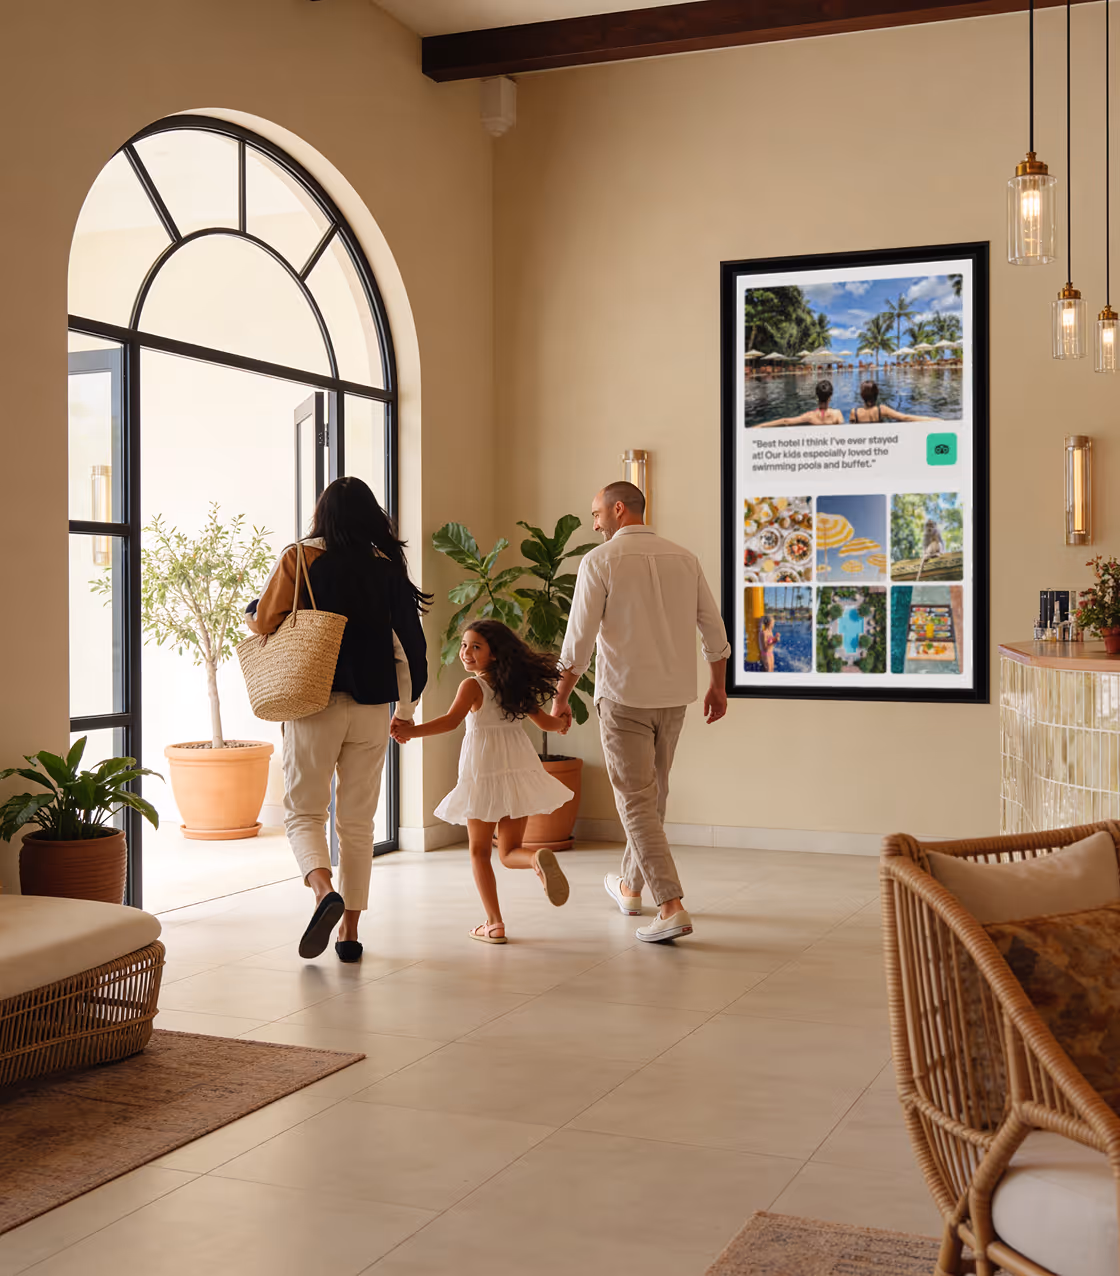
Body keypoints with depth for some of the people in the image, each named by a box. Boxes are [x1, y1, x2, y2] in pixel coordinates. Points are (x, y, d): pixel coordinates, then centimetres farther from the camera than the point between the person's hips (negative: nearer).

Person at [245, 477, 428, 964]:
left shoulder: (300, 558, -4)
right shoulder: (388, 567, 3)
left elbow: (263, 621, -5)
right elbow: (410, 642, 5)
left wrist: (252, 610, 19)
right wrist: (406, 710, 16)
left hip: (315, 703, -3)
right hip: (371, 707, 3)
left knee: (303, 810, 8)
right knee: (358, 819, 12)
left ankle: (324, 889, -19)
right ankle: (350, 930, 13)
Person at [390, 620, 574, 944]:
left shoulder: (472, 685, -8)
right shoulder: (517, 685, 9)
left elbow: (451, 720, -23)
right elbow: (544, 721, 16)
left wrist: (410, 731, -26)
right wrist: (562, 723, 38)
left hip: (483, 773, -5)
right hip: (519, 769, 5)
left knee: (479, 851, 11)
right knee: (509, 851, 11)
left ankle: (494, 923, 7)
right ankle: (538, 858, -24)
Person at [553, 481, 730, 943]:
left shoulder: (601, 560, -9)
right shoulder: (684, 558, 6)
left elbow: (579, 638, -11)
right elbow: (715, 630, 9)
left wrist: (561, 697, -2)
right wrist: (718, 686, 20)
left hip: (623, 696, -5)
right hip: (674, 696, 6)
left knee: (636, 801, -3)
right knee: (653, 793, 19)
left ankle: (671, 905, -12)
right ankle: (631, 886, 35)